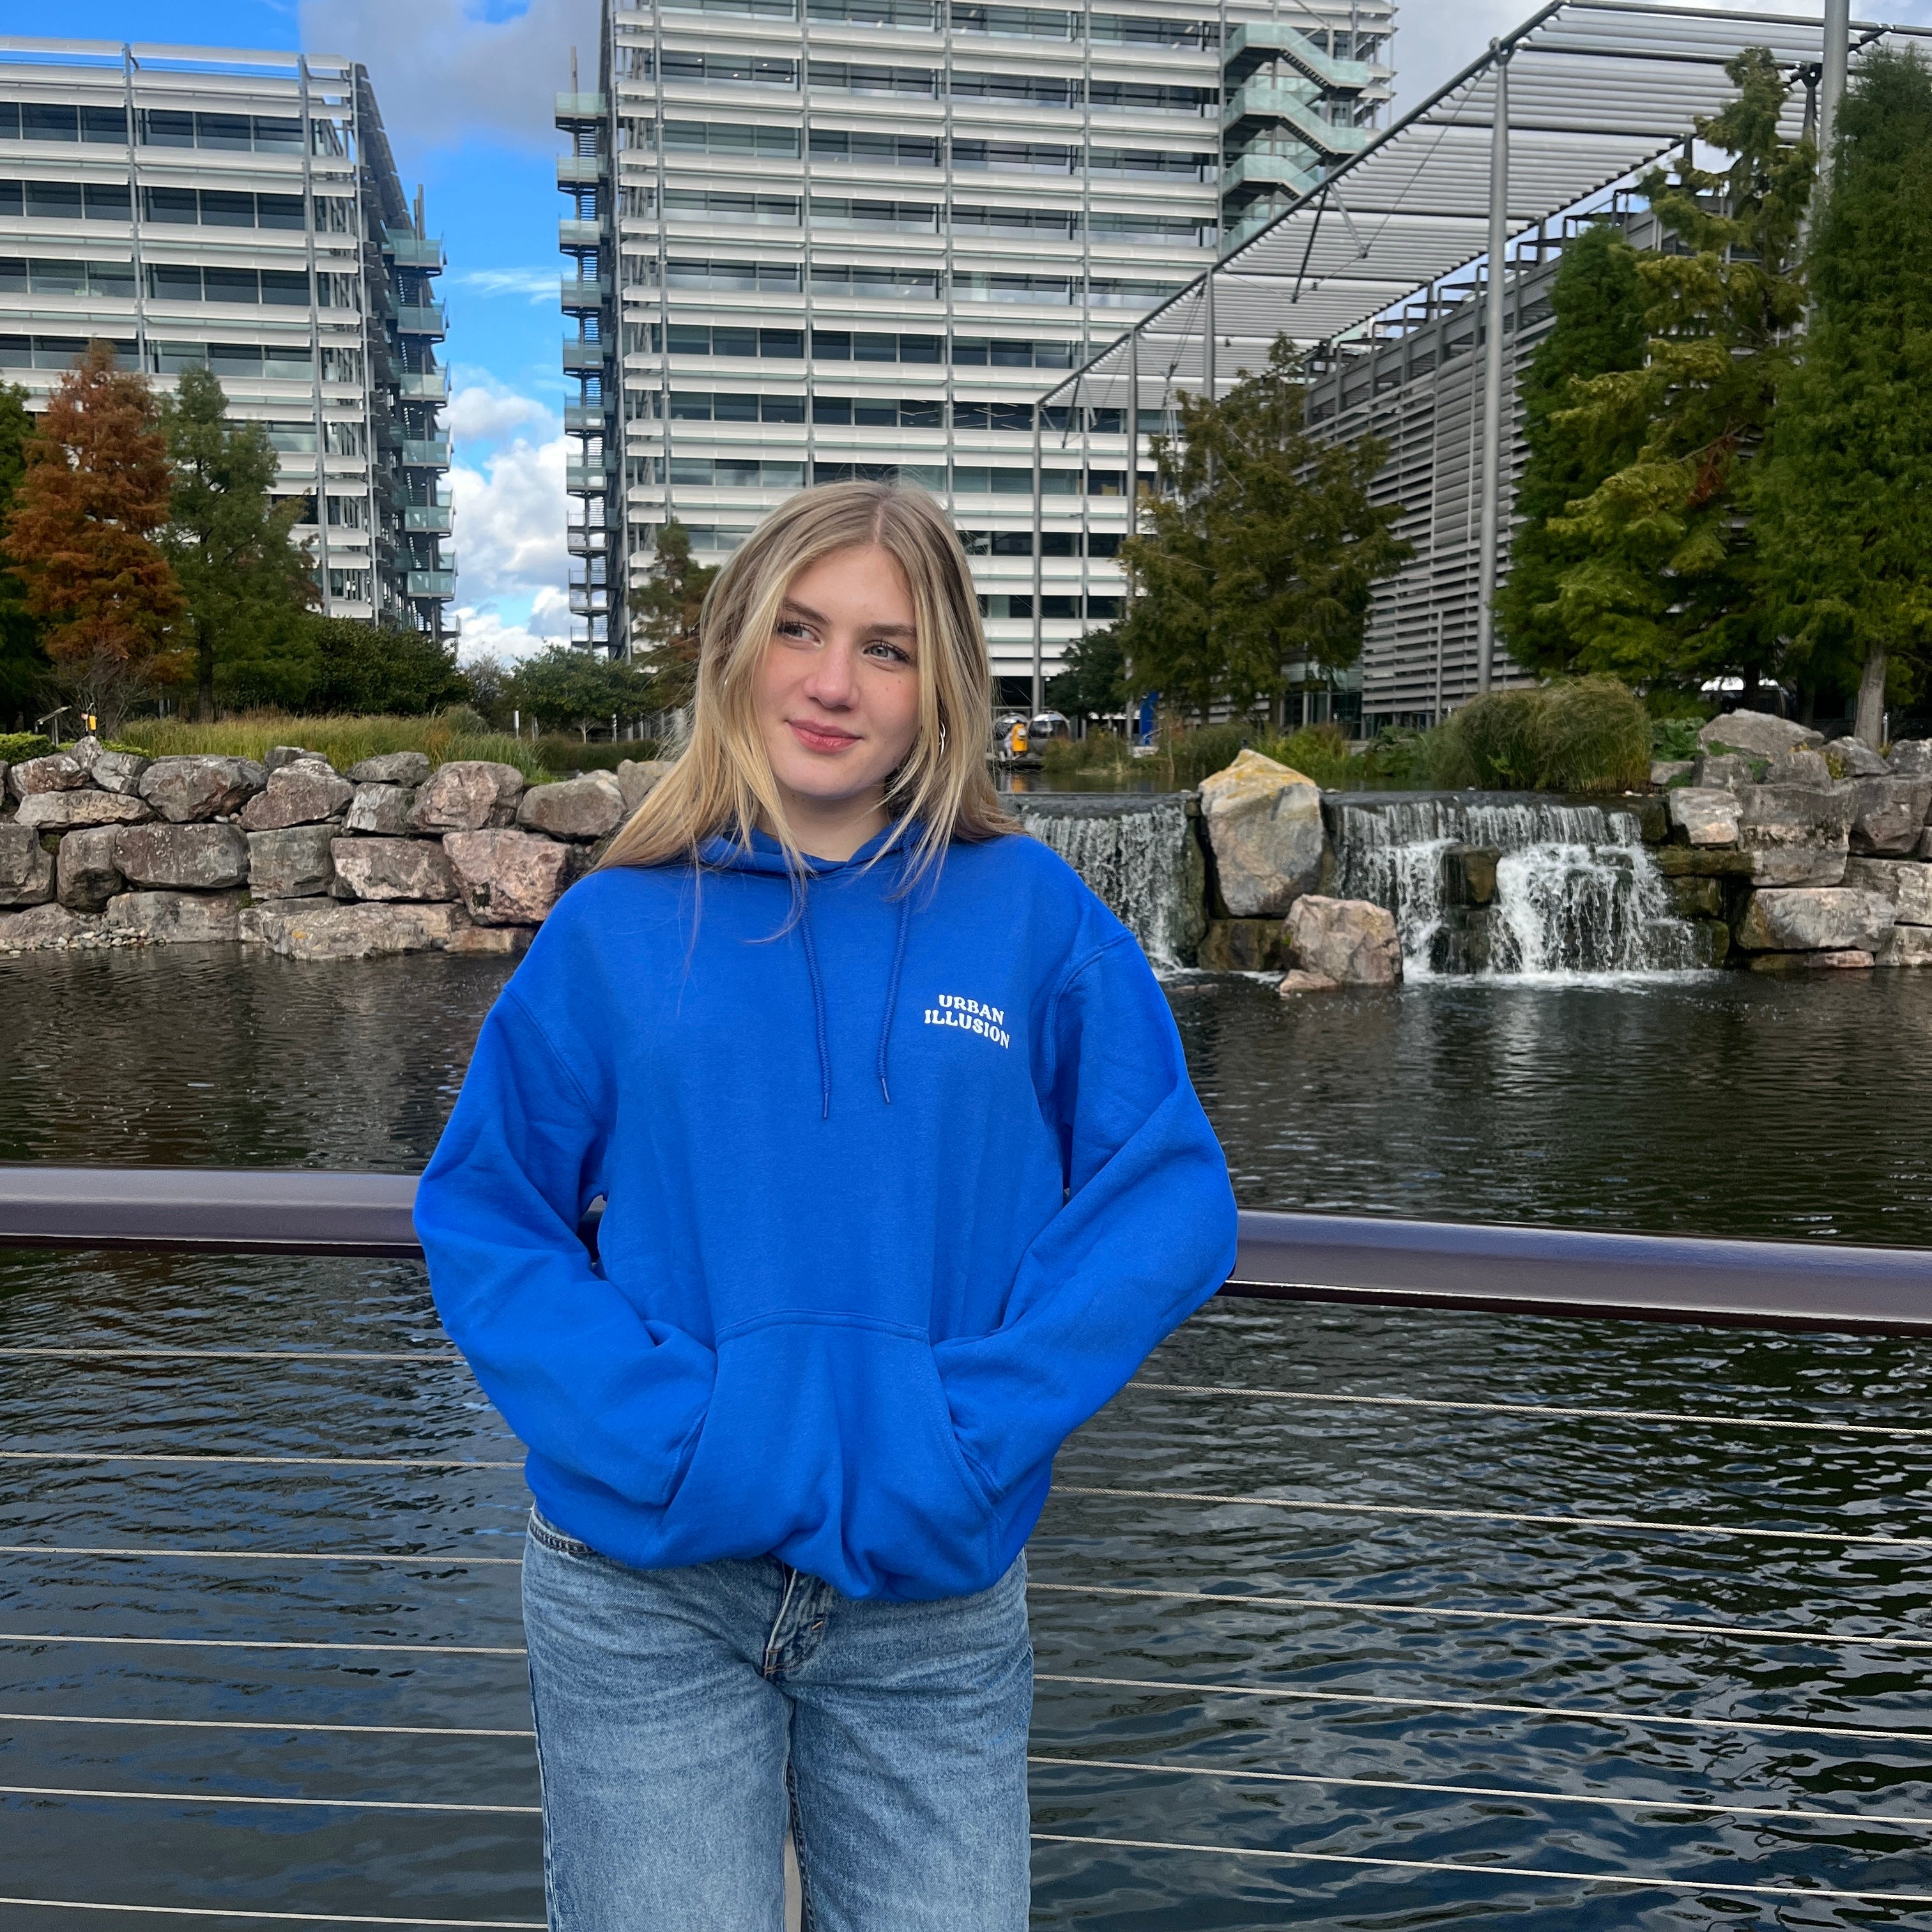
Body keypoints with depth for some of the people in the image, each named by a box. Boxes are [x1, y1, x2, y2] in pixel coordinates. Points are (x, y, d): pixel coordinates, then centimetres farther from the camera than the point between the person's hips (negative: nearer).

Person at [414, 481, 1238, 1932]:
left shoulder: (1035, 915, -1)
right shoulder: (614, 929, 1)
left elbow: (1169, 1200, -4)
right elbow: (481, 1214, 1)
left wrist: (968, 1429, -14)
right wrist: (649, 1421, -13)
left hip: (933, 1598, 0)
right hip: (645, 1583, 0)